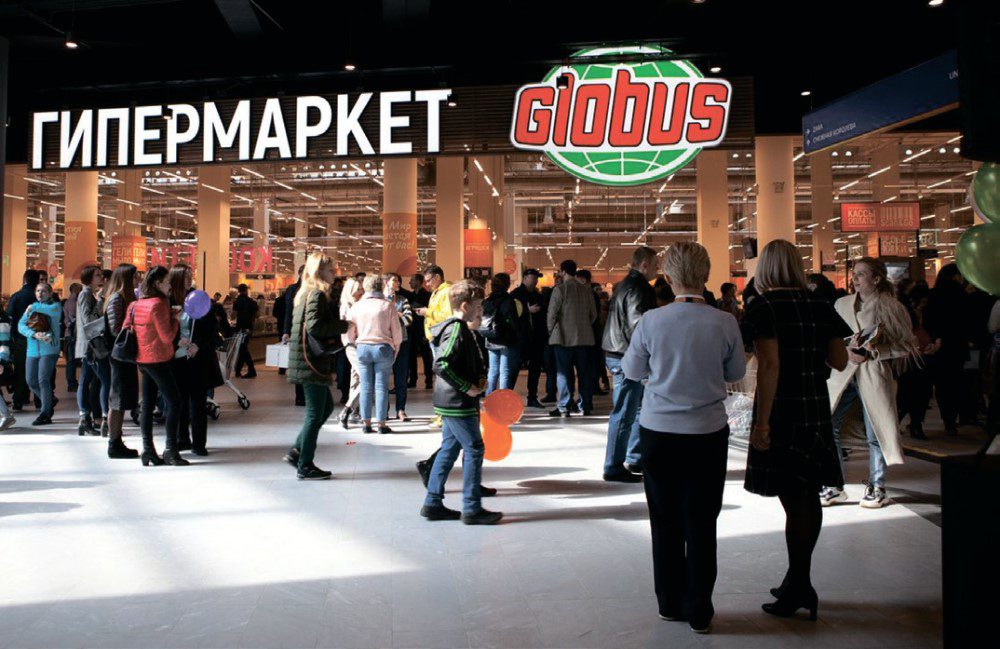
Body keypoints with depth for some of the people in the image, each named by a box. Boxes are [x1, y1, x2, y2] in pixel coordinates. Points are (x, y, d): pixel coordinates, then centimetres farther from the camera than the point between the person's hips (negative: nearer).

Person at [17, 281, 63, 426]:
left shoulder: (55, 305, 2)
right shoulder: (30, 307, 14)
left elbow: (53, 310, -24)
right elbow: (21, 325, 2)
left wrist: (34, 307, -10)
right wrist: (34, 334, -16)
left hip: (49, 349, -6)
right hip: (32, 350, 6)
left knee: (43, 380, -12)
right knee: (31, 381, 8)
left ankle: (45, 414, -3)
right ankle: (50, 400, 33)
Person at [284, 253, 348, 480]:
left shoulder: (305, 293, 16)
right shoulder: (317, 295, -14)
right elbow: (315, 325, -26)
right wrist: (344, 325, -15)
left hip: (308, 360, 10)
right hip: (312, 361, -10)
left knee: (326, 406, 18)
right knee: (315, 413, -2)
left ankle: (296, 451, 19)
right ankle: (305, 466, 6)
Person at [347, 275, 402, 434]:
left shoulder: (357, 306, 4)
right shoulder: (388, 305, -2)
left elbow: (350, 334, 8)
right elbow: (397, 332, 0)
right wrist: (395, 351, 13)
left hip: (362, 348, 2)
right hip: (383, 348, -2)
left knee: (366, 387, 7)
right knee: (381, 387, 2)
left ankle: (366, 423, 10)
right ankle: (381, 424, 4)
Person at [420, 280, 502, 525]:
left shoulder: (461, 329, 15)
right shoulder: (456, 330, -17)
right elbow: (441, 365, -26)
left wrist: (479, 378, 8)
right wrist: (467, 387, -21)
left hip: (452, 403, 10)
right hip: (458, 403, -10)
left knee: (449, 450, 14)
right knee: (474, 449, -3)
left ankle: (433, 503, 20)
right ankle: (472, 509, 4)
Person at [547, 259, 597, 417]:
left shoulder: (560, 289, -9)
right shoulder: (587, 290, 6)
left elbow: (552, 313, -10)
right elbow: (593, 314, 11)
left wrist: (551, 330, 6)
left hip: (564, 338, -4)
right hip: (584, 337, 4)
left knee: (563, 373, 0)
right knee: (584, 373, 9)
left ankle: (564, 408, 0)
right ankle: (585, 406, 14)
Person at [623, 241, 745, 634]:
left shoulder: (650, 321, -10)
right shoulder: (724, 322, -10)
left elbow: (632, 371, 3)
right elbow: (736, 372, 4)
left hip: (657, 431, 1)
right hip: (707, 432, 0)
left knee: (665, 521, 14)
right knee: (701, 523, 10)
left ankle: (670, 604, 27)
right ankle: (698, 611, 20)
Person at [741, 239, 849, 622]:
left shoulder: (764, 308, -11)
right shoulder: (821, 307, 6)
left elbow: (770, 366, -19)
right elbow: (840, 361, 7)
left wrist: (762, 422, -18)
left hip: (782, 412, -6)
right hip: (817, 409, 6)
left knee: (794, 500, 0)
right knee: (807, 497, 15)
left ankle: (799, 588, 10)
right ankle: (798, 582, 28)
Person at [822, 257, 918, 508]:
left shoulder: (890, 307, -1)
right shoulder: (841, 304, 10)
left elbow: (907, 345, 0)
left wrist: (873, 352, -11)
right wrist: (845, 351, -5)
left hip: (874, 373, -4)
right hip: (844, 372, 4)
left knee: (874, 433, 2)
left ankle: (876, 488, 21)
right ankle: (835, 486, 11)